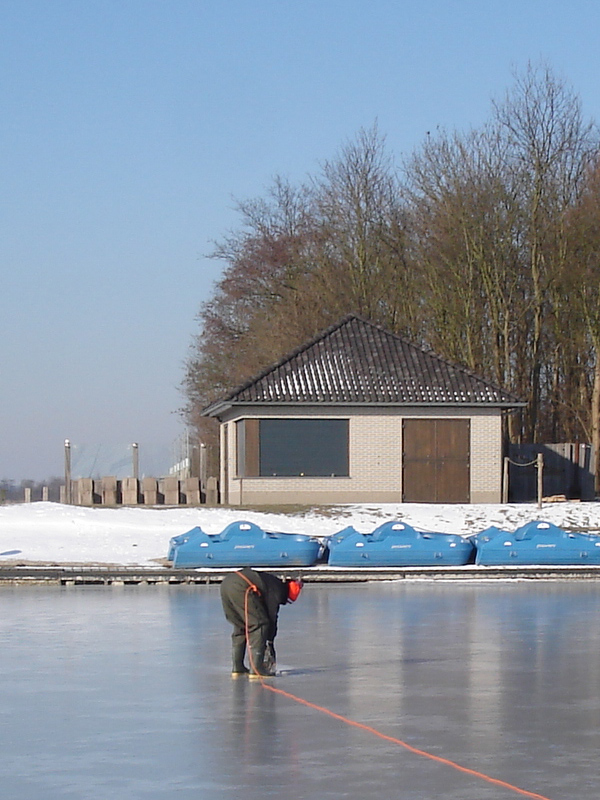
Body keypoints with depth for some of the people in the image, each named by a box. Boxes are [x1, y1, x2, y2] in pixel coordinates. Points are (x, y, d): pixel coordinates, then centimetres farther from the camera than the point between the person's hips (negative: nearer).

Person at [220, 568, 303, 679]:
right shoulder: (277, 590, 5)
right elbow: (272, 617, 7)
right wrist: (270, 644, 18)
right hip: (240, 587, -10)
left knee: (240, 626, 22)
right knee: (259, 624, 0)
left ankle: (237, 668, 23)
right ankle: (256, 669, -5)